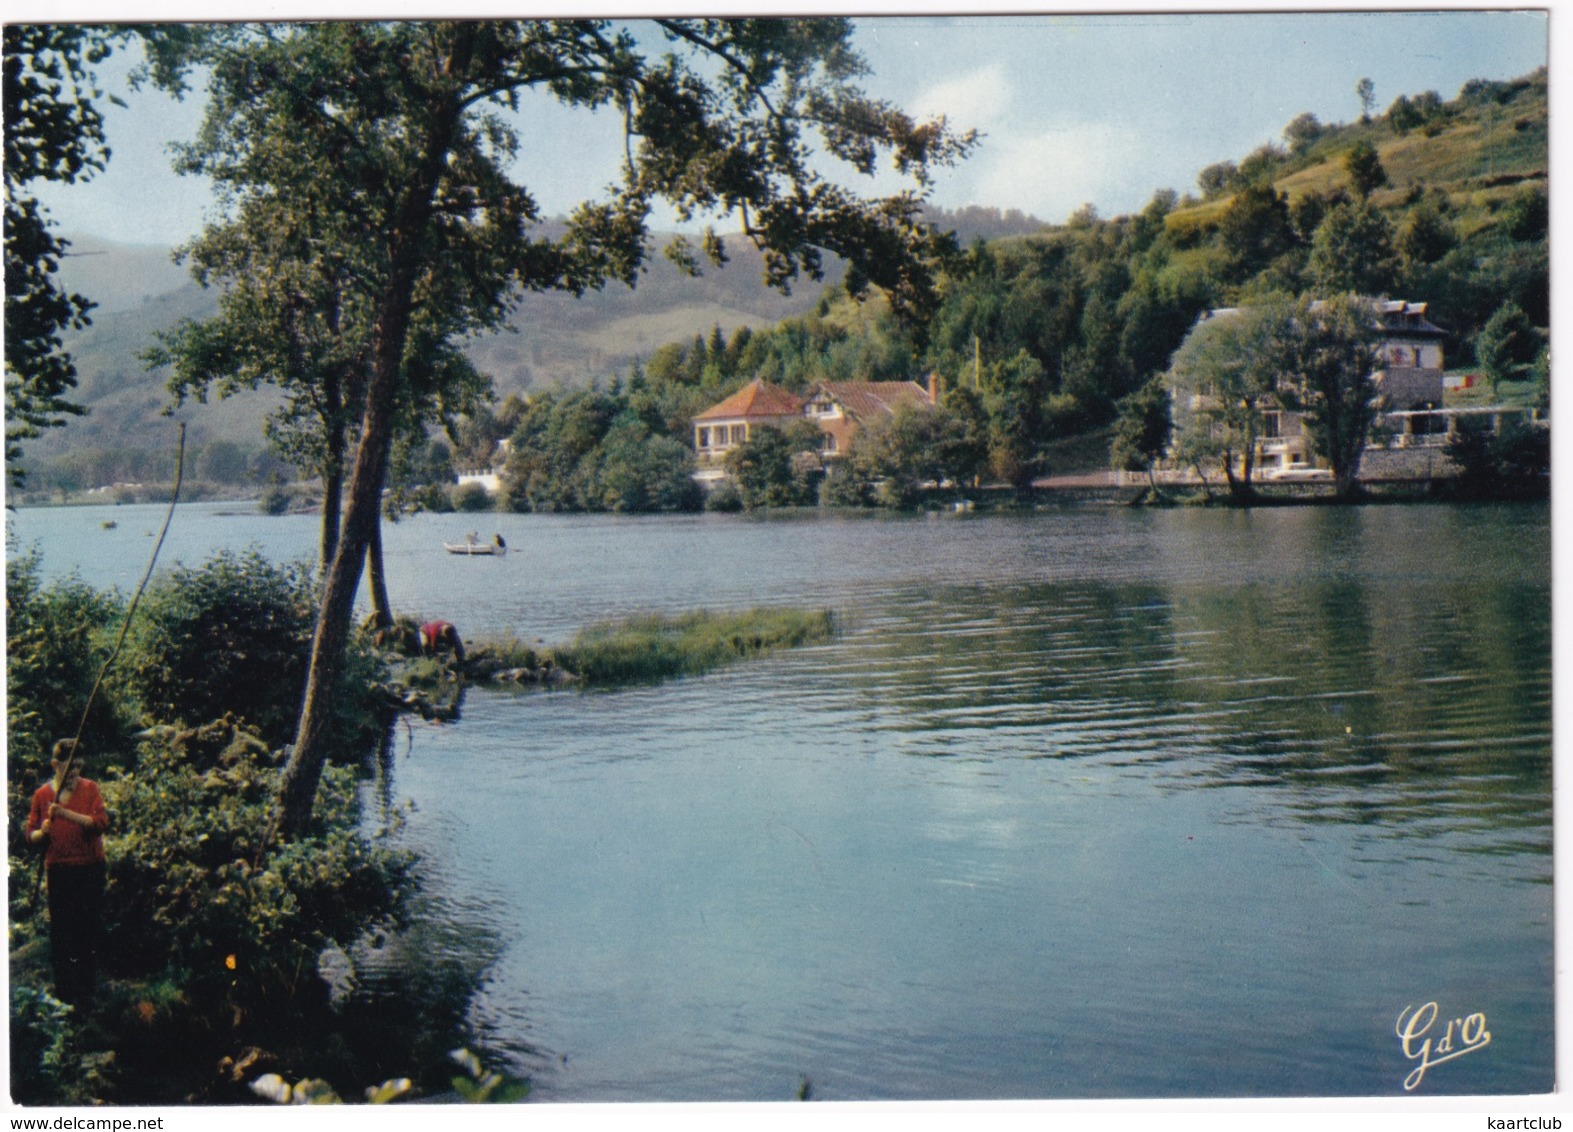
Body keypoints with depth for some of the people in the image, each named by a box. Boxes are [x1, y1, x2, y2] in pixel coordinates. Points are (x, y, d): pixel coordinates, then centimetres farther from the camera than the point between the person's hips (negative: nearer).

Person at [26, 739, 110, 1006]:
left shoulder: (89, 788, -1)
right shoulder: (42, 794, 1)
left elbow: (102, 822, -14)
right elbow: (31, 836, 4)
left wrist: (66, 814, -24)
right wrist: (42, 832, -19)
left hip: (90, 867, 0)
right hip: (59, 870, 0)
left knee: (89, 928, 7)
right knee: (61, 929, 2)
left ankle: (87, 986, 20)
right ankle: (65, 987, 15)